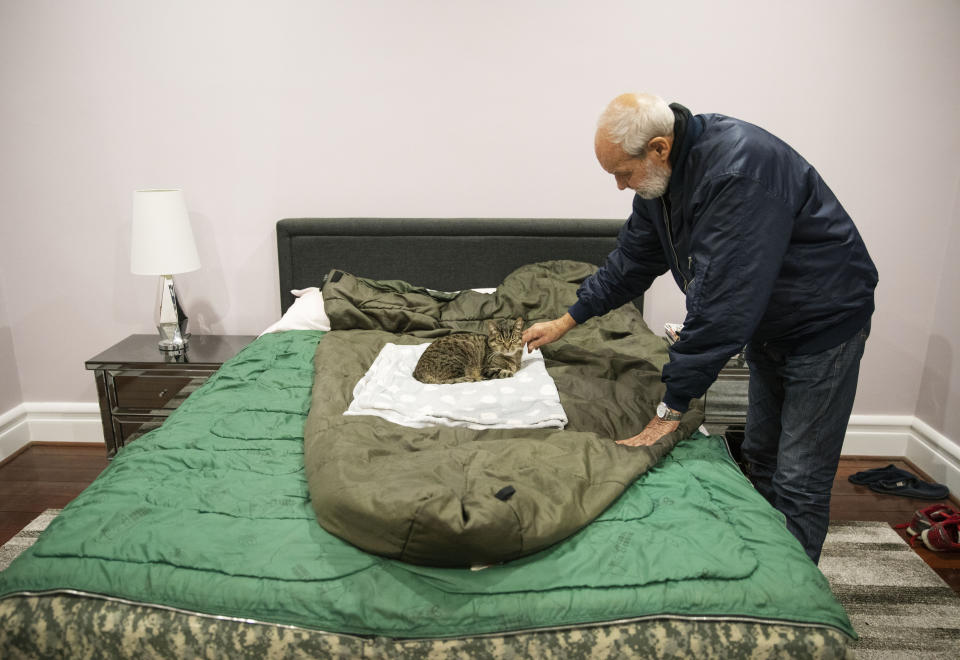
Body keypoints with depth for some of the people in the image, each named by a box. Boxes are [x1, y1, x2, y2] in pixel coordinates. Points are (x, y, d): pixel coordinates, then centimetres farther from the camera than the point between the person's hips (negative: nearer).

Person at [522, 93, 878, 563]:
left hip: (823, 322, -8)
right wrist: (565, 321, 12)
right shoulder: (660, 178, -5)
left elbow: (721, 301, -36)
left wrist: (672, 407, -31)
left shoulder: (740, 168, -34)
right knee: (760, 457, 16)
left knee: (799, 481, -4)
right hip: (767, 324, 8)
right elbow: (632, 259, 9)